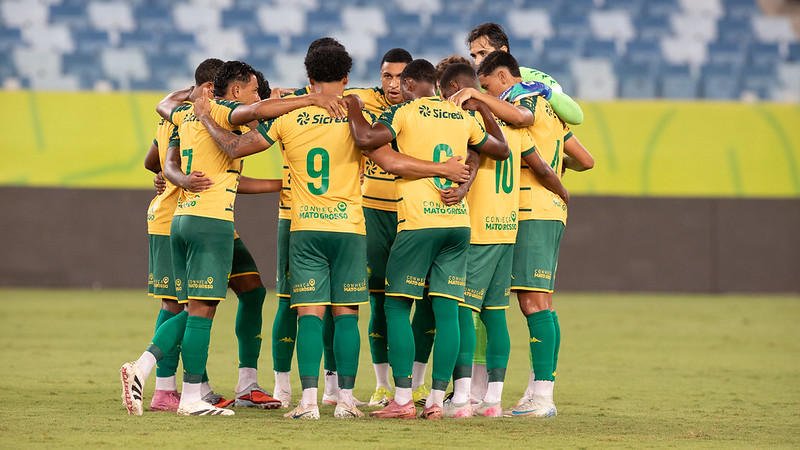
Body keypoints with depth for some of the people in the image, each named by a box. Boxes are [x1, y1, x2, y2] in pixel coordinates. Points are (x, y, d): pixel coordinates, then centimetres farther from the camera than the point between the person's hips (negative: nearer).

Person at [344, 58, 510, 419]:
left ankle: (402, 399, -2)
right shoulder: (463, 116, 13)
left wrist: (352, 109, 1)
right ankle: (436, 399, 2)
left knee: (396, 306, 4)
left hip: (418, 223, -5)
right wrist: (484, 109, 37)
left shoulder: (405, 112, -2)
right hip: (458, 222, 5)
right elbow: (501, 149, 25)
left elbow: (367, 138, -17)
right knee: (446, 309, 5)